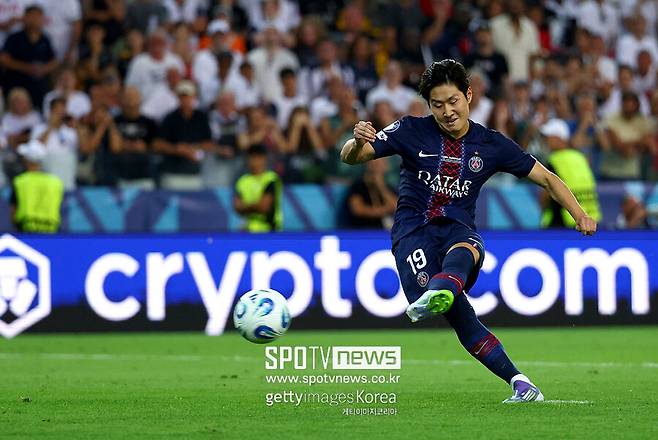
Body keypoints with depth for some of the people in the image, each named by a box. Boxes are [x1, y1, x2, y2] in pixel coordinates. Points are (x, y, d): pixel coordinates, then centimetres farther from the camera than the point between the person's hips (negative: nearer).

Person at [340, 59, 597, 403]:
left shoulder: (491, 144, 8)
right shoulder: (412, 131, 3)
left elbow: (546, 178, 13)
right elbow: (349, 157, 0)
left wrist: (579, 214, -3)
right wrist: (357, 142, -25)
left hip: (458, 231, 1)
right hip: (413, 231, -1)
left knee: (461, 253, -40)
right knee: (457, 312, -29)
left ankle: (435, 297, -73)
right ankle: (518, 382, -29)